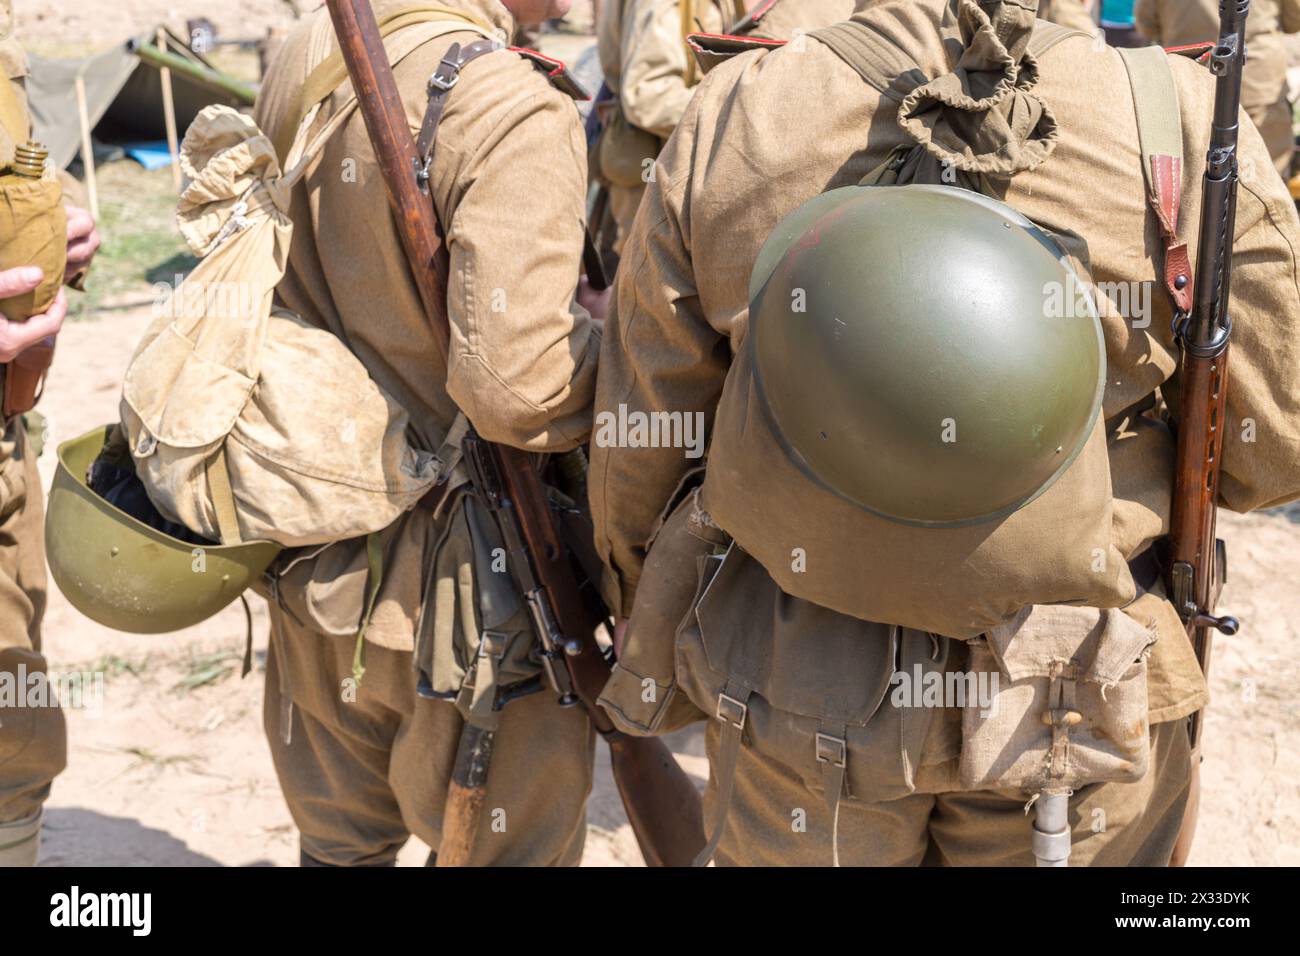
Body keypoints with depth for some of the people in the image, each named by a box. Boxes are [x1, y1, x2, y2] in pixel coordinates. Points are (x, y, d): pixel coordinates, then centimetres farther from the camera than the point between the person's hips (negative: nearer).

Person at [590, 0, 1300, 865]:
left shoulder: (730, 121, -13)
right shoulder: (1182, 124, -16)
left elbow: (637, 435, -2)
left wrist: (640, 613, 17)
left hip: (795, 686, 1)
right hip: (1084, 691, 0)